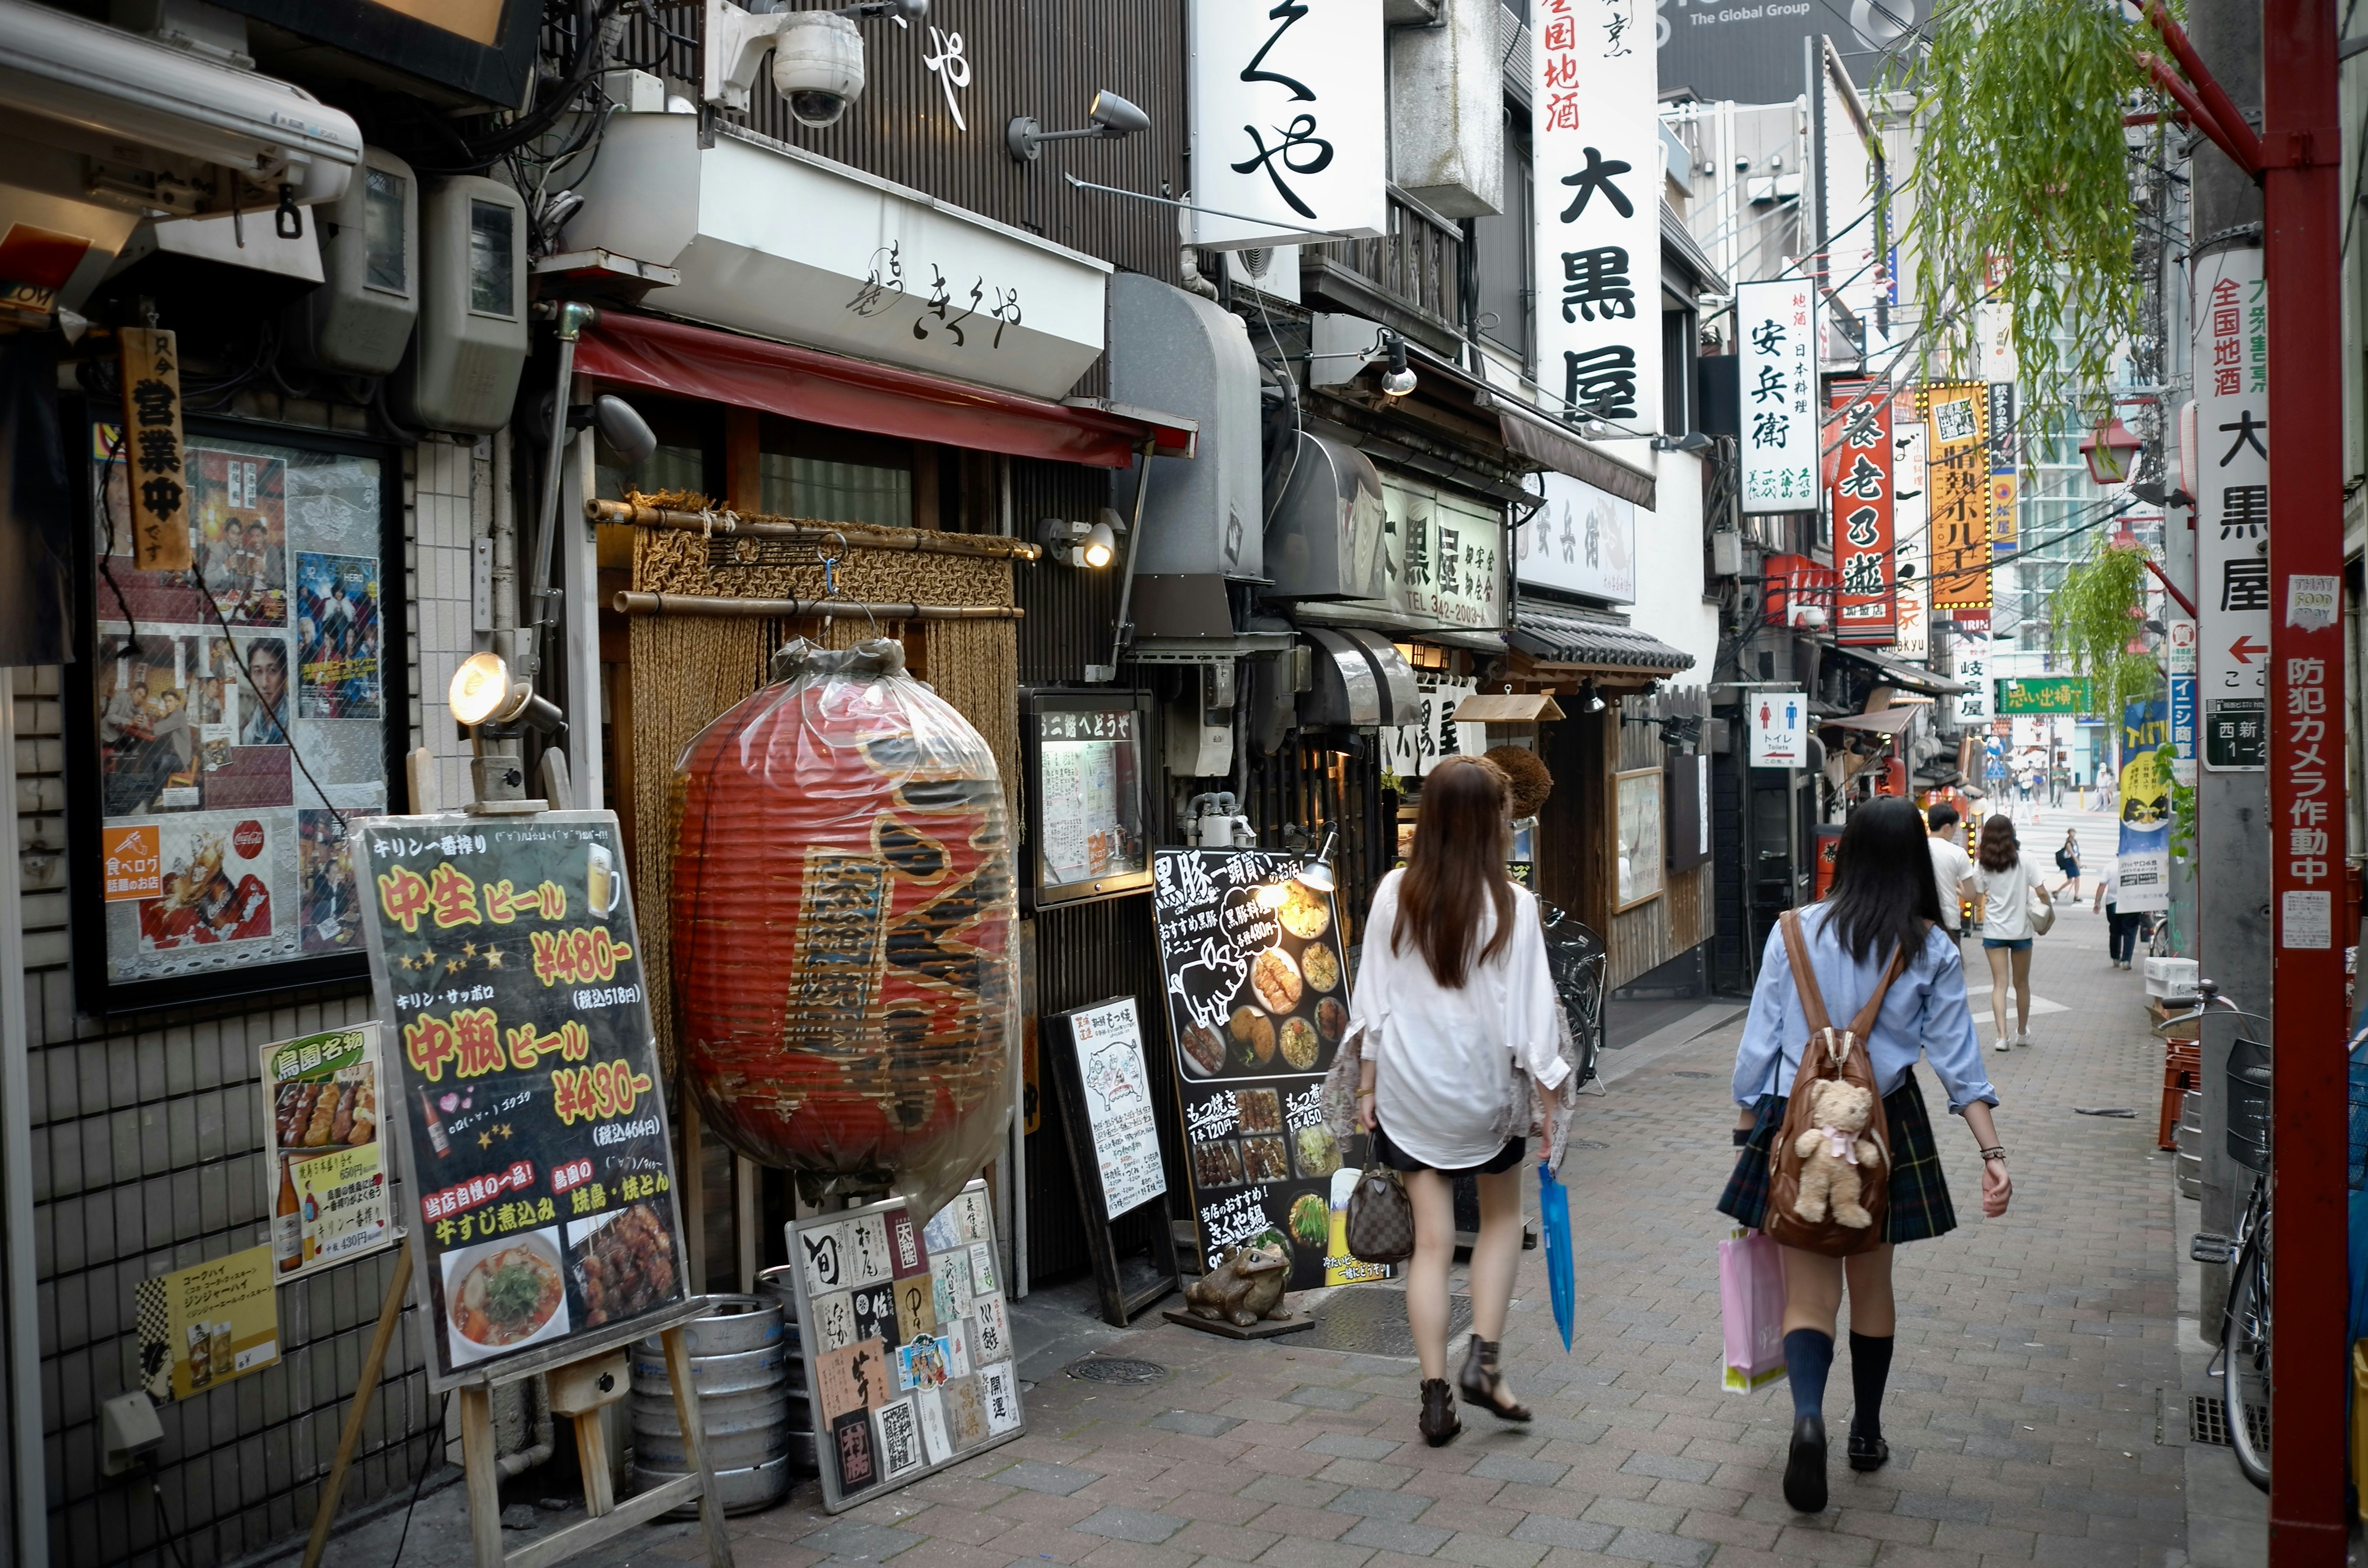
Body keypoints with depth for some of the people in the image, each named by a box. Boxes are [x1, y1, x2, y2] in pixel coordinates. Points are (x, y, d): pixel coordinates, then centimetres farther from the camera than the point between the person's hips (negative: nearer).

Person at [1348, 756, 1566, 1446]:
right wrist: (1550, 1102, -2)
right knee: (1501, 1218, 21)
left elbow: (1374, 998, 0)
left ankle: (1435, 1394, 8)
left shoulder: (1395, 893, -6)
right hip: (1482, 1087, -2)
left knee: (1432, 1239, 9)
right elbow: (1528, 1012, -10)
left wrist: (1368, 1084, 9)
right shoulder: (1511, 906, -13)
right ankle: (1483, 1361, 11)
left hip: (1407, 1086, 2)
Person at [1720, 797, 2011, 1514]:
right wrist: (1993, 1152, -2)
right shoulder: (1931, 949, -2)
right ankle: (1867, 1433, 32)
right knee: (1872, 1285, 18)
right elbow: (1957, 1057, -5)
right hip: (1888, 1128, 1)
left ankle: (1809, 1414, -26)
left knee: (1809, 1293, 1)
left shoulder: (1795, 932, -4)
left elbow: (1759, 1043, -1)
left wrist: (1747, 1126, 8)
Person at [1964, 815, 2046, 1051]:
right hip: (2021, 930, 0)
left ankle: (2002, 1036, -14)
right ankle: (2022, 1033, 30)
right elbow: (2041, 892, -7)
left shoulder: (1982, 864, -3)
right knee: (2022, 983, 15)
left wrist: (1976, 862, 7)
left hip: (1993, 931, 0)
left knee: (1999, 984, 0)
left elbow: (1973, 895, -1)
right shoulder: (2024, 860, -6)